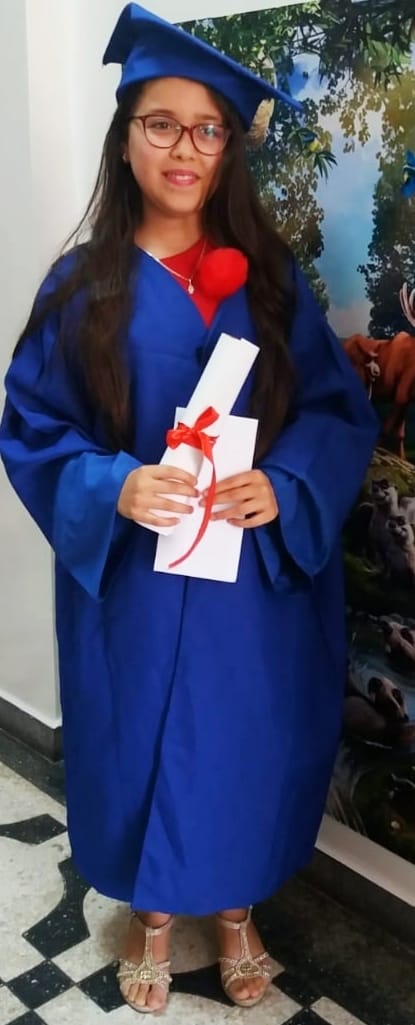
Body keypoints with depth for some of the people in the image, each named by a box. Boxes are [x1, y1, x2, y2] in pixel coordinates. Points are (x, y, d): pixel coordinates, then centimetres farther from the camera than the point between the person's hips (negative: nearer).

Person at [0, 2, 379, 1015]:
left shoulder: (270, 275, 0)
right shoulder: (82, 284, -3)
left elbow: (341, 409, -1)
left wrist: (283, 486, -20)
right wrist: (115, 486, -22)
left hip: (257, 575, 1)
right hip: (131, 578, -1)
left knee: (246, 741, 14)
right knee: (144, 738, 13)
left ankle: (236, 912, 41)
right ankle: (152, 915, 40)